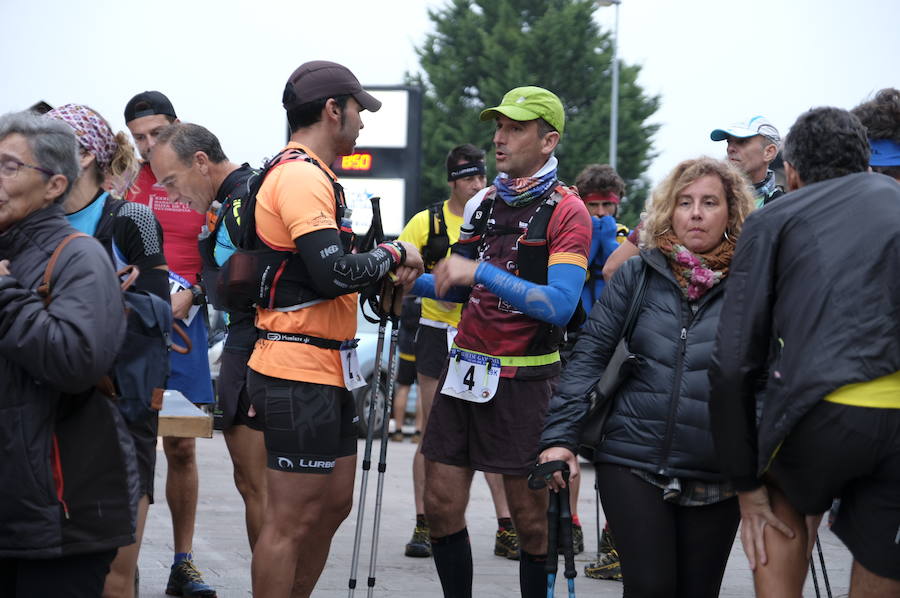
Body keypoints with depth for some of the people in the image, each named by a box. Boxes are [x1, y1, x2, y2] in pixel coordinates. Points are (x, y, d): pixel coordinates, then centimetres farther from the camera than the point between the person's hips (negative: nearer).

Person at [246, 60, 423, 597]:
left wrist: (386, 267, 3)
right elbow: (335, 274, -25)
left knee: (334, 504, 17)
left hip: (327, 371, 11)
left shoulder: (309, 174, 18)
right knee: (293, 520, -6)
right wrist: (393, 255, -9)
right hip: (300, 375, -11)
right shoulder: (302, 176, -16)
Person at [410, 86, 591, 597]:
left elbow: (559, 306, -21)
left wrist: (480, 272, -25)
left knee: (530, 517, 1)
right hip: (464, 368, 6)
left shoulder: (566, 211, -9)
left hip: (523, 379, -6)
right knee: (442, 505, 6)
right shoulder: (484, 203, 12)